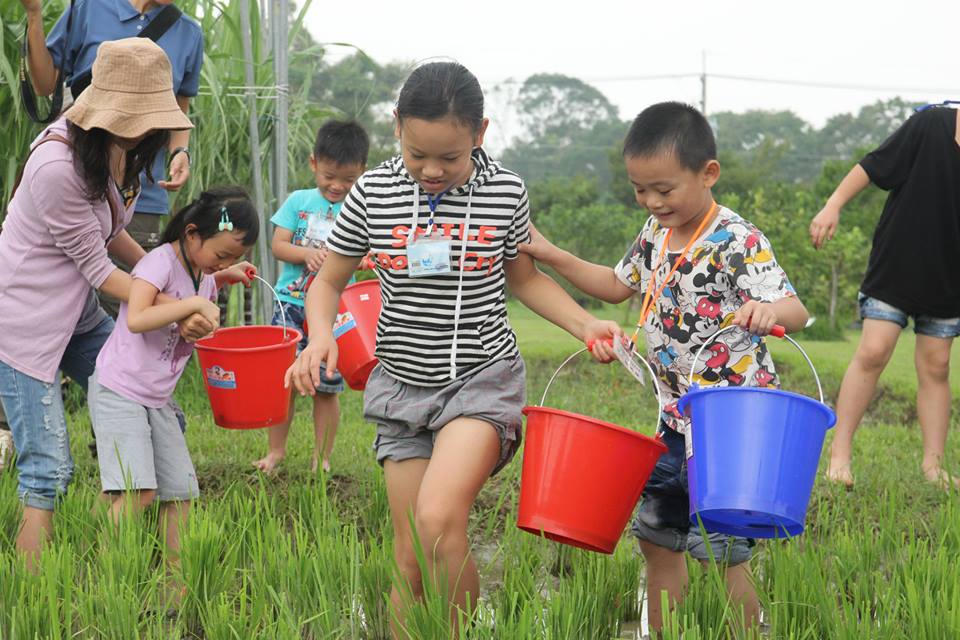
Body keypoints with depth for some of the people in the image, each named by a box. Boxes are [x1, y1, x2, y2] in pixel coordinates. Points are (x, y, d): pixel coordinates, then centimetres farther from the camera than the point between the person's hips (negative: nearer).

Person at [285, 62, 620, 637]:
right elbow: (329, 281, 7)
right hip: (405, 384, 2)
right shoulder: (373, 192, -4)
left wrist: (585, 324, -2)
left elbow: (524, 278, 13)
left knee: (439, 522, -24)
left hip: (484, 377, -2)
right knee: (411, 556, 3)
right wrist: (321, 334, -13)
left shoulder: (506, 192, -4)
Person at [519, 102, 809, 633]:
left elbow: (795, 309, -26)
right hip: (677, 420, 8)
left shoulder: (737, 242, -18)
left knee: (724, 554, -7)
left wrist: (769, 311, -49)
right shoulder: (657, 232, 5)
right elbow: (617, 285, 21)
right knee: (657, 538, 17)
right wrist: (550, 255, 11)